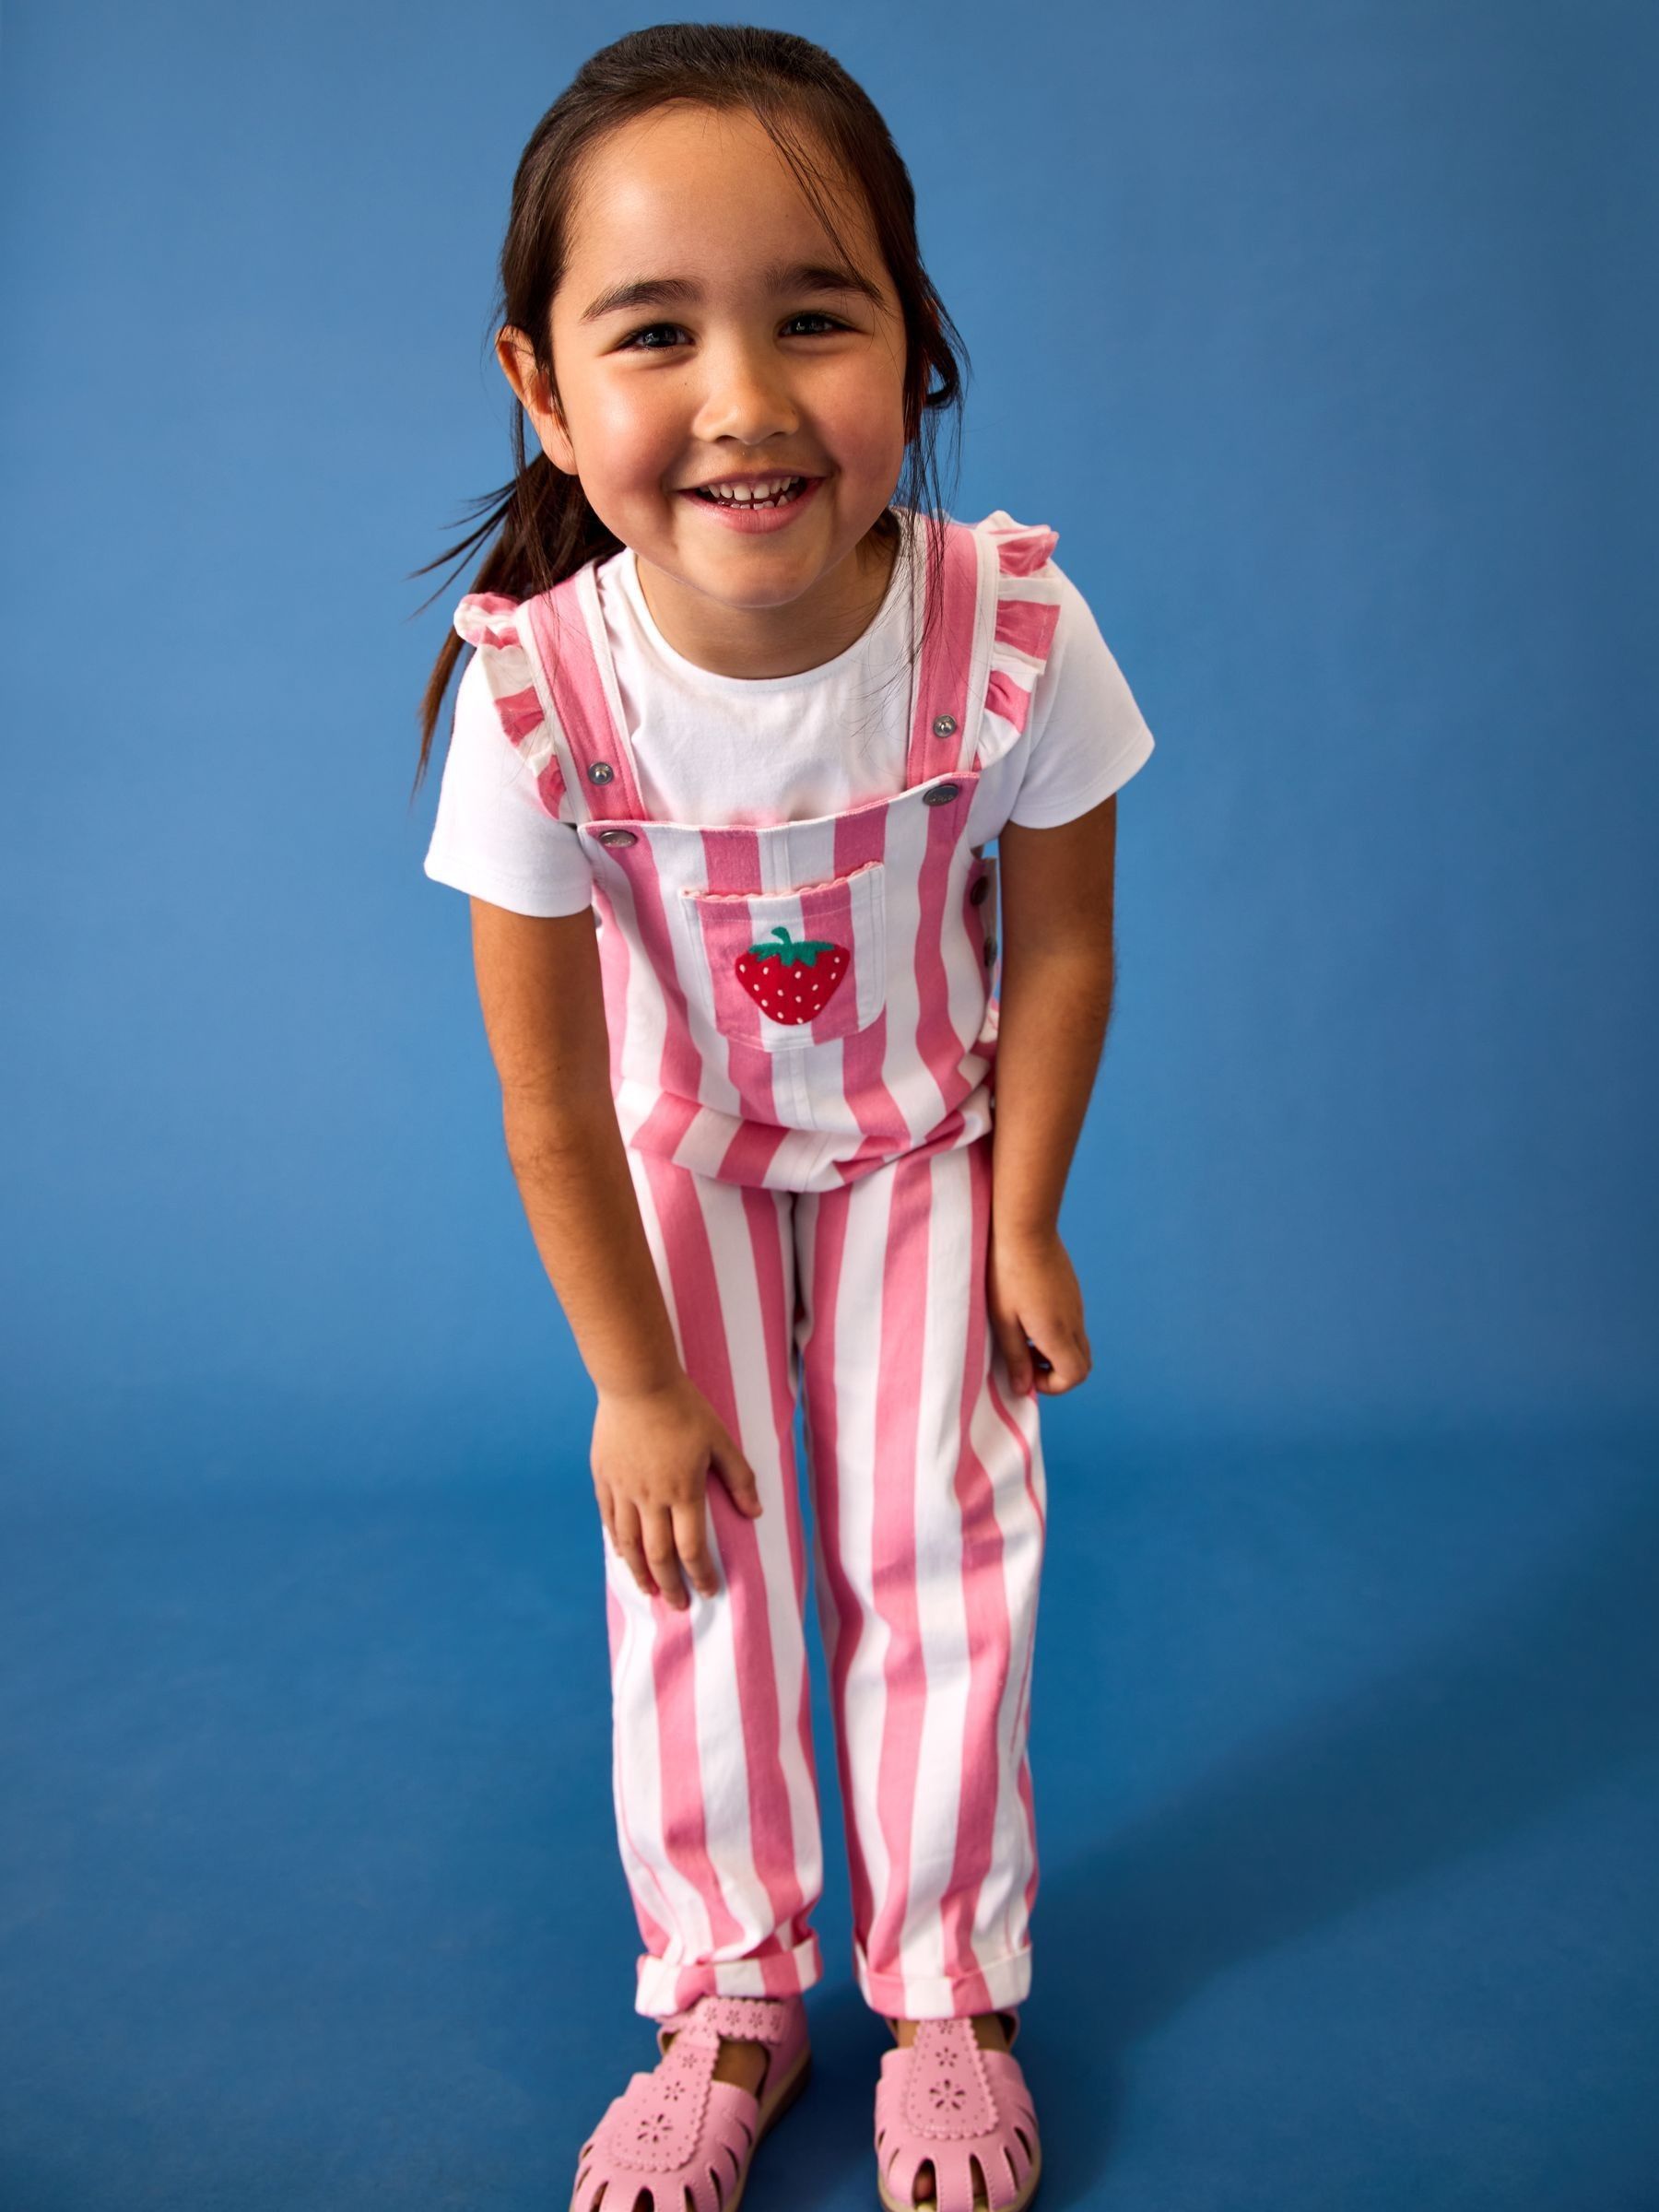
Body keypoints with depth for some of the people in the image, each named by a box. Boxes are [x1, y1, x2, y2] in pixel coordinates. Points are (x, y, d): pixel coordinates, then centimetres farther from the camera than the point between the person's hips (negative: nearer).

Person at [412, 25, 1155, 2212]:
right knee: (693, 1569, 5)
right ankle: (732, 2002, 28)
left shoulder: (1014, 626, -30)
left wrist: (1023, 1226, -5)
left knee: (938, 1545, 4)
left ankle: (949, 1999, 28)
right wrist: (639, 1384, -11)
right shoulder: (538, 695, -30)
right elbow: (551, 1097, -20)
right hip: (682, 1154, 0)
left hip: (932, 1133, 1)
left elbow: (1064, 944, -12)